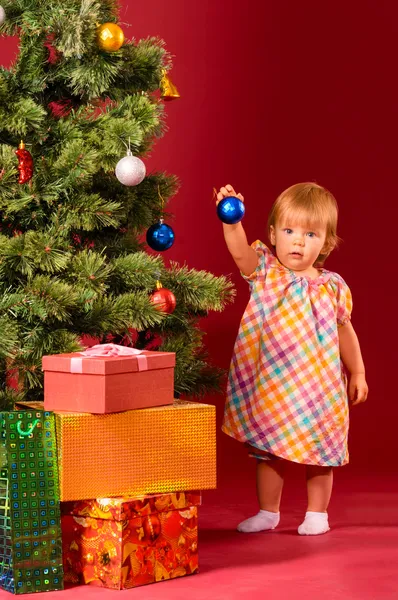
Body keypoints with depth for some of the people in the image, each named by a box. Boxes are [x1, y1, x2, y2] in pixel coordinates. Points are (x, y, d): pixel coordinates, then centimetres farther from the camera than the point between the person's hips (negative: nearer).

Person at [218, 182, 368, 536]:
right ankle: (268, 513, 27)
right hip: (269, 384, 0)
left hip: (318, 385, 1)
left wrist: (358, 374, 14)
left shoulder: (333, 287, -2)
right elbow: (240, 250, -27)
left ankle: (317, 513, 26)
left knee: (320, 451, 10)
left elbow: (345, 332, 10)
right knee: (268, 451, 11)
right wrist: (231, 220, -46)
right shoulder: (265, 271, -6)